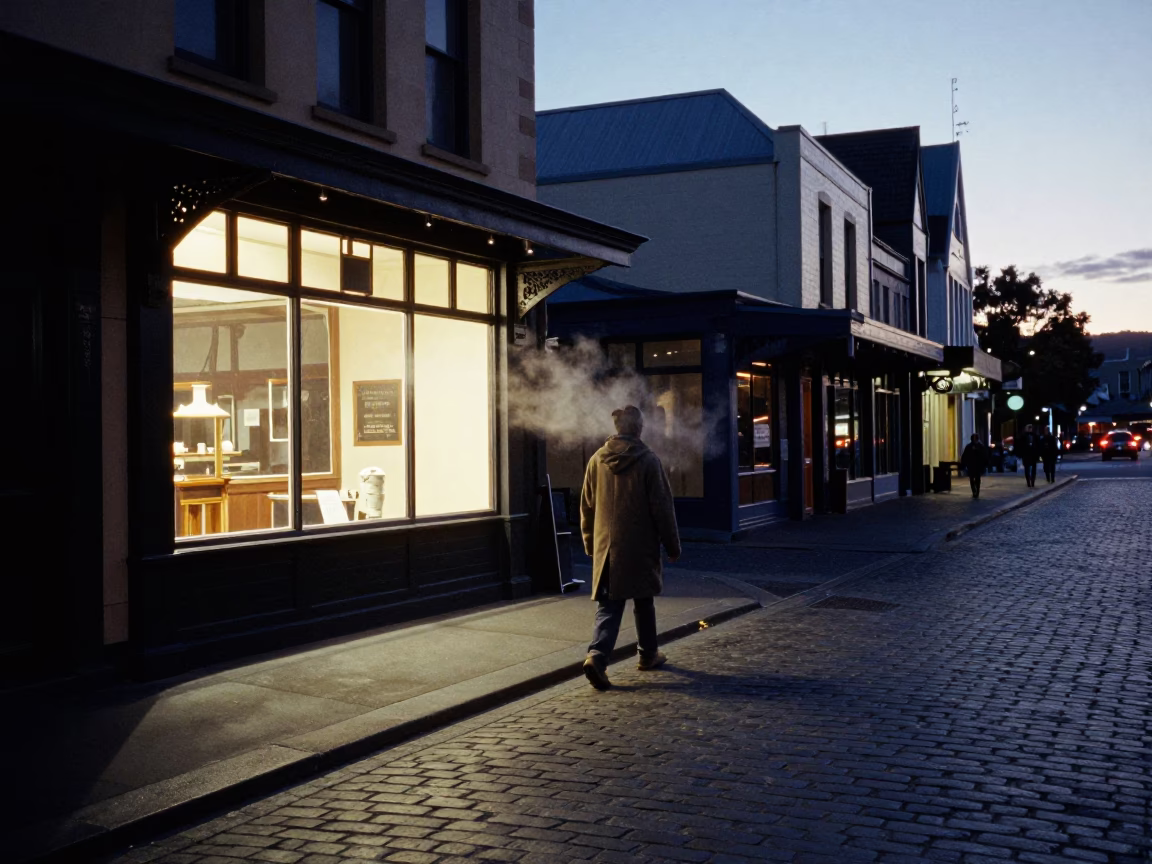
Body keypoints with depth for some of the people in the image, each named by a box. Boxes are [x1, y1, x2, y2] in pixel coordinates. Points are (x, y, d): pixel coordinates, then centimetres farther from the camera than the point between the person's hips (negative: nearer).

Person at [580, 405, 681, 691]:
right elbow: (662, 507, -8)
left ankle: (597, 655, -17)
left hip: (606, 546, 3)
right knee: (643, 602, 15)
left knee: (609, 605, 2)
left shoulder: (597, 460, 3)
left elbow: (586, 507, 10)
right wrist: (672, 545, 1)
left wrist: (590, 543, 21)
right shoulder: (648, 460, -10)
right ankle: (648, 654, 28)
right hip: (640, 546, -3)